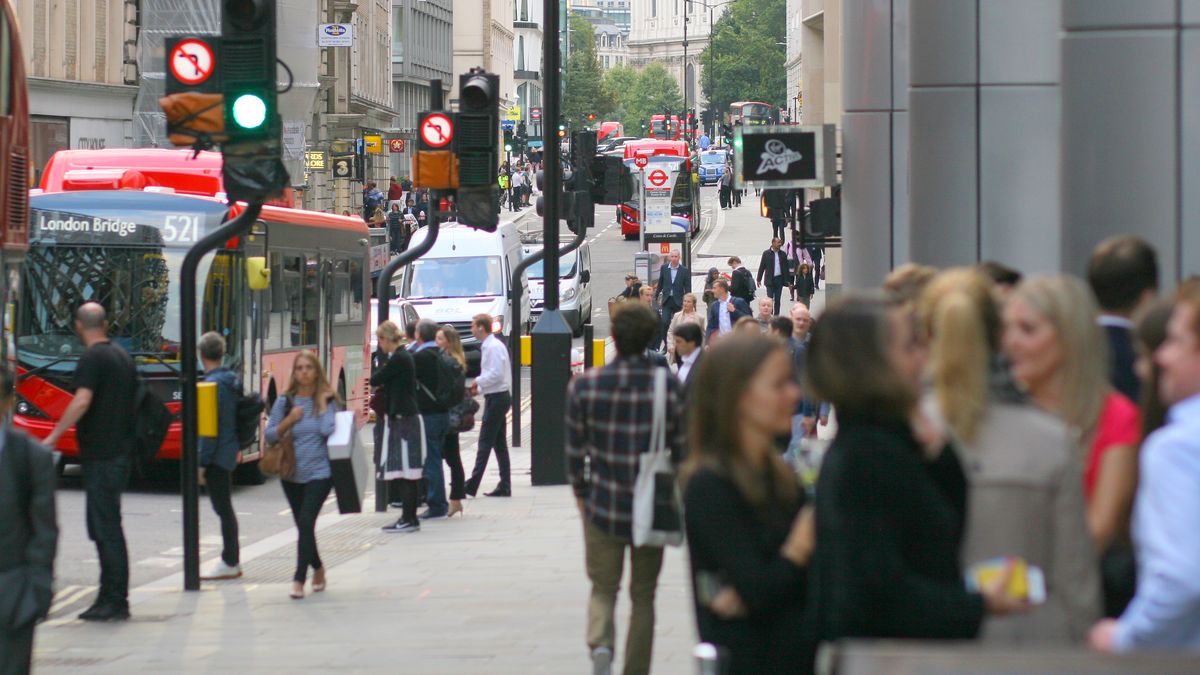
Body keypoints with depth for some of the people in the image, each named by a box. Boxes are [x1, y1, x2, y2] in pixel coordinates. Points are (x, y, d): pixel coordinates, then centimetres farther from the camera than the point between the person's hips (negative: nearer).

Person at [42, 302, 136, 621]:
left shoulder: (93, 359, -13)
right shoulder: (123, 357, 14)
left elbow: (82, 401, -24)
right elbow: (132, 401, 20)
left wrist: (53, 437, -22)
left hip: (101, 456, -9)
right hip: (121, 450, 9)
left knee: (106, 529, -6)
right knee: (104, 527, 14)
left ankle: (116, 601, -6)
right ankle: (109, 598, 16)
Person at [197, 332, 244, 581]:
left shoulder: (213, 384, -18)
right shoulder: (232, 380, 9)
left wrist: (202, 461, -18)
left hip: (217, 455, -9)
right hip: (230, 453, 9)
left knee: (223, 508, -4)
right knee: (225, 507, 16)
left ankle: (230, 564, 0)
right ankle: (230, 560, 21)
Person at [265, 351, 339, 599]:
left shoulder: (327, 400, -2)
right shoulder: (285, 401, 3)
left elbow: (327, 430, -17)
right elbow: (270, 435, 2)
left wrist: (323, 403, -11)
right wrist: (289, 421, -11)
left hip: (319, 473, -4)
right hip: (291, 474, 4)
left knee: (306, 522, -17)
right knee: (303, 525, 13)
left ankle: (299, 579, -17)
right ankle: (317, 568, 36)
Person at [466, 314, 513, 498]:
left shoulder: (493, 347, -16)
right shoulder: (490, 345, 14)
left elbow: (496, 374, -22)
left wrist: (477, 382, -11)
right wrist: (479, 388, 11)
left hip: (496, 398, -10)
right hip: (498, 396, 10)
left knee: (485, 443, -8)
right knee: (499, 443, 10)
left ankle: (472, 485, -8)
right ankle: (504, 487, 12)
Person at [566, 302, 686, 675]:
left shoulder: (584, 386, -7)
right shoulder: (670, 387, -8)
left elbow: (575, 449, -1)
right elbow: (681, 449, -2)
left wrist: (579, 491, 14)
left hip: (603, 505, 0)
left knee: (603, 589, 13)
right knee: (643, 596, 14)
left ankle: (600, 644, -15)